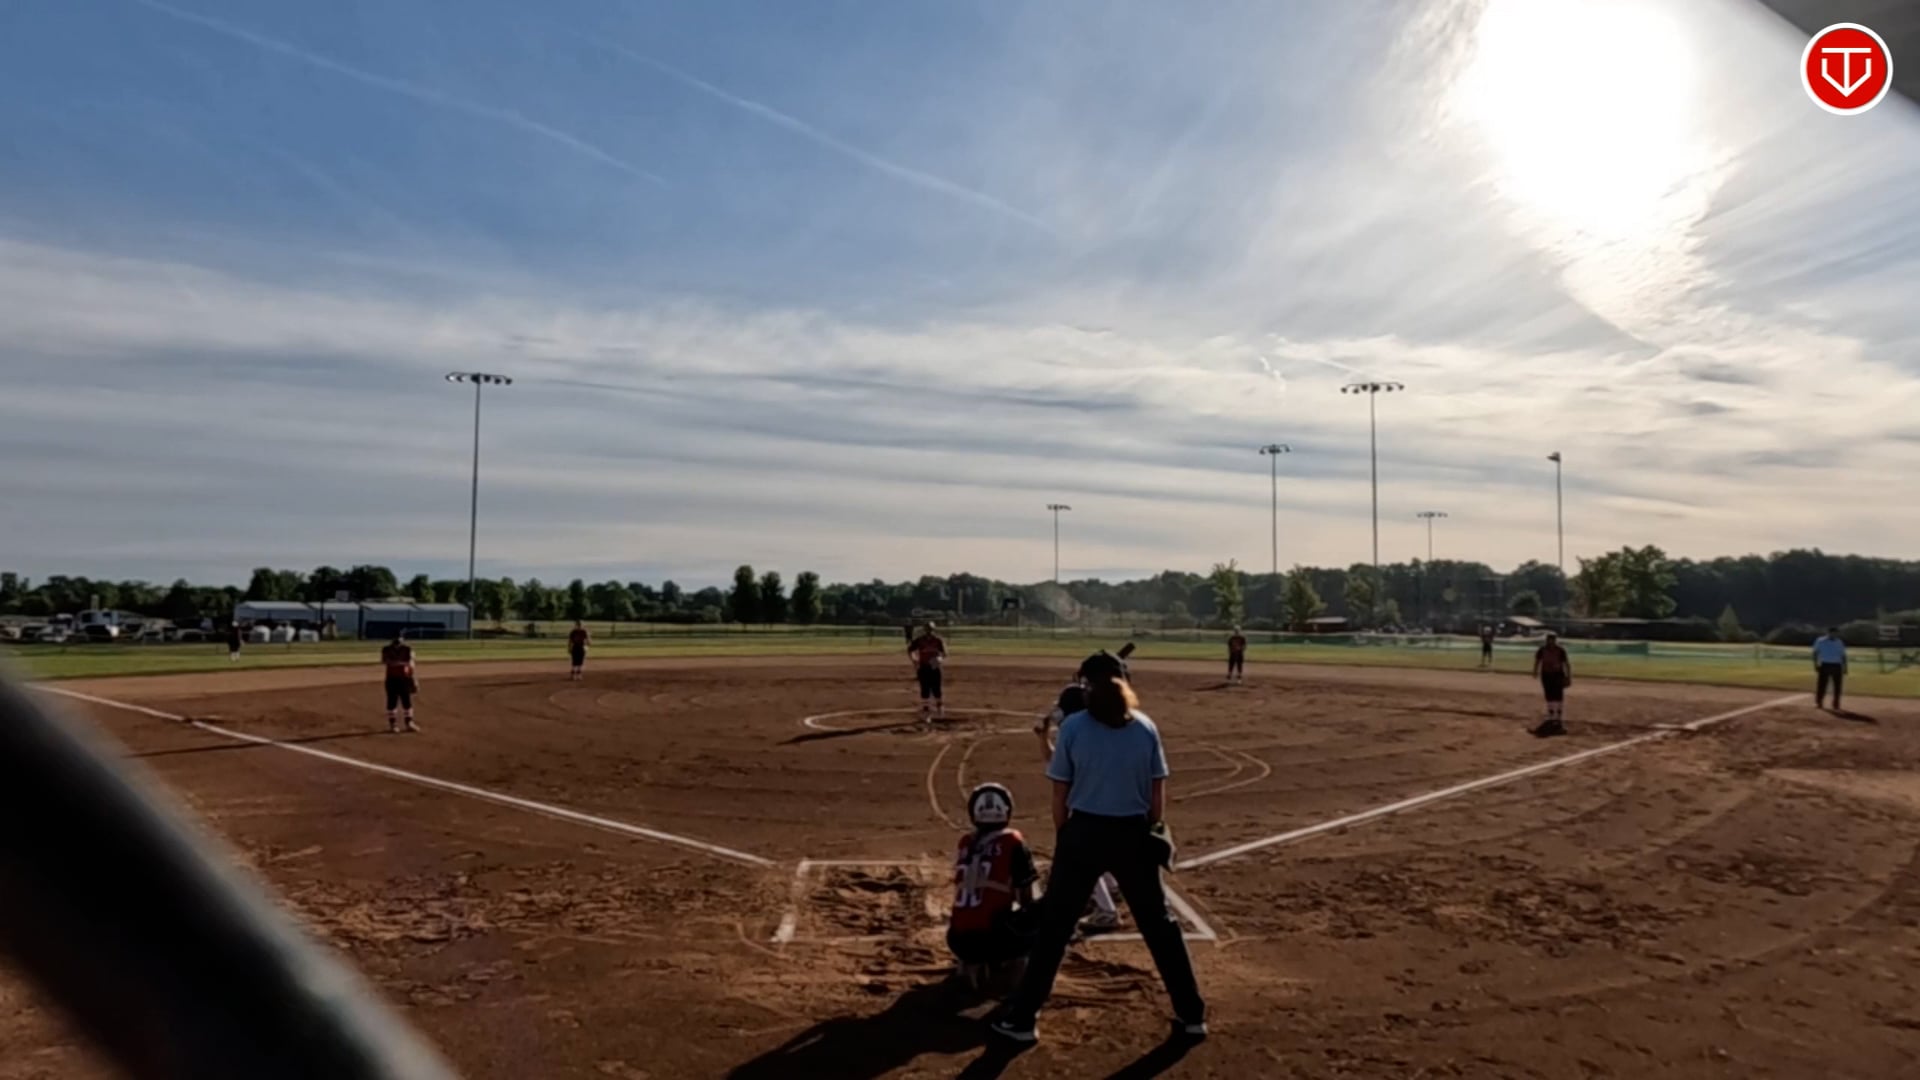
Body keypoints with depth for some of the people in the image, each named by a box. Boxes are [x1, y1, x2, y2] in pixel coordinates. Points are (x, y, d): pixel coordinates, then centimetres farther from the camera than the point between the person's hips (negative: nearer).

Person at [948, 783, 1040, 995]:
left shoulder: (965, 844, 13)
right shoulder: (1012, 842, 0)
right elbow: (1027, 902, 6)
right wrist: (1031, 916, 28)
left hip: (958, 941, 5)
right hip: (993, 937, -5)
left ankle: (972, 964, 10)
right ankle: (1006, 964, -3)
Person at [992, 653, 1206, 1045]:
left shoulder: (1073, 727, -7)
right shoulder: (1145, 727, -2)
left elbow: (1060, 796, -3)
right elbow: (1157, 796, 2)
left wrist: (1065, 837, 10)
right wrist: (1149, 834, 15)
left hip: (1084, 831, -2)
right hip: (1134, 833, 2)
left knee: (1054, 925, 8)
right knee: (1159, 924, 17)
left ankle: (1022, 1017, 15)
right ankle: (1192, 1014, 27)